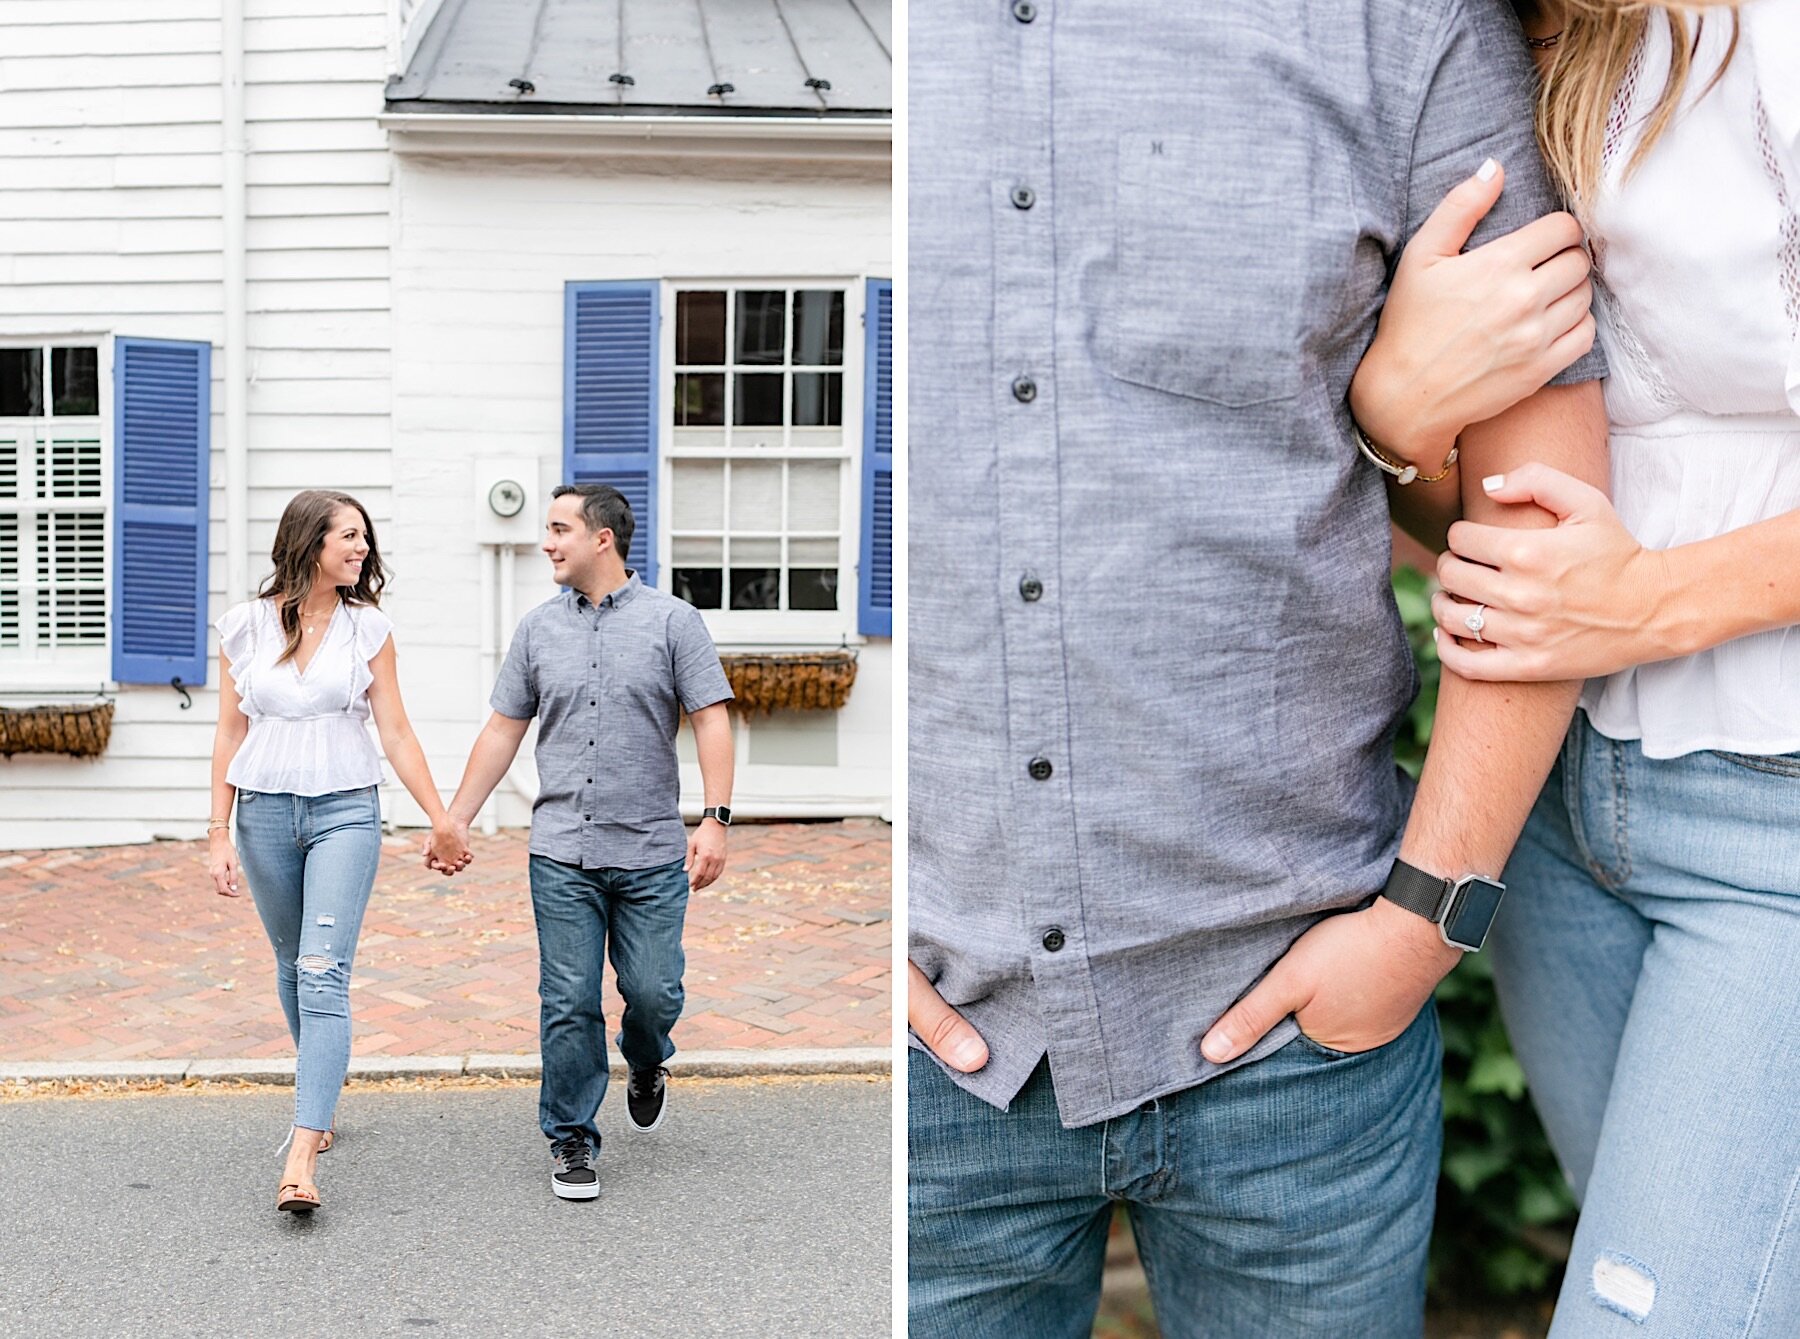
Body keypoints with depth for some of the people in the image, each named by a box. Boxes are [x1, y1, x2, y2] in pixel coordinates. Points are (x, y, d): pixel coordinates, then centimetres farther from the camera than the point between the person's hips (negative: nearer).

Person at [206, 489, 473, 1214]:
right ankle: (320, 1098, 36)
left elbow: (396, 732, 5)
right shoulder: (246, 625, 3)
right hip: (265, 813, 2)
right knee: (292, 967, 15)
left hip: (345, 812, -2)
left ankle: (302, 1156, -19)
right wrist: (219, 834, 3)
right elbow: (230, 733, 6)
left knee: (323, 973, -13)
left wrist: (441, 819, 4)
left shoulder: (368, 628, 1)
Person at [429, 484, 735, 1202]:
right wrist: (456, 820, 10)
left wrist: (716, 819, -15)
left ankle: (645, 1066, 35)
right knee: (569, 1004, 1)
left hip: (651, 854, -2)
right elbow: (502, 731, 13)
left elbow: (711, 719, -5)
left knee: (652, 993, 2)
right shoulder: (538, 627, 9)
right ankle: (571, 1140, 14)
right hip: (562, 856, 2)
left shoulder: (673, 620, -1)